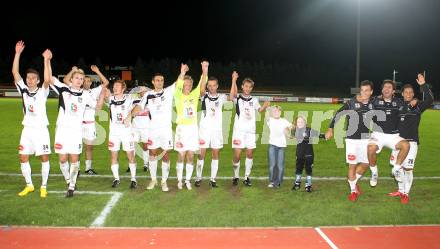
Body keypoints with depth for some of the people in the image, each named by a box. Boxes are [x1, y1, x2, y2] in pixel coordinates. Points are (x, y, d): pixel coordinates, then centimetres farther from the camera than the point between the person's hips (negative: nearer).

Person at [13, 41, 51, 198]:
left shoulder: (42, 92, -5)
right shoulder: (23, 90, 4)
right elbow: (15, 72, -3)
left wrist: (46, 59, -32)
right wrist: (18, 53, -10)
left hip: (41, 129, -4)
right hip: (27, 129, 4)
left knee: (44, 158, -1)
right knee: (23, 158, 5)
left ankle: (43, 187, 13)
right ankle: (29, 185, 21)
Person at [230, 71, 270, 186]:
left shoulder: (254, 100, 13)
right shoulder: (238, 98, 3)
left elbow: (260, 110, 0)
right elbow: (232, 96, -19)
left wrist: (264, 106, -22)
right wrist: (234, 80, -29)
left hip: (251, 131, 3)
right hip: (239, 130, -3)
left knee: (250, 154, 3)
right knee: (237, 155, -4)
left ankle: (247, 177, 15)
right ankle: (236, 177, 14)